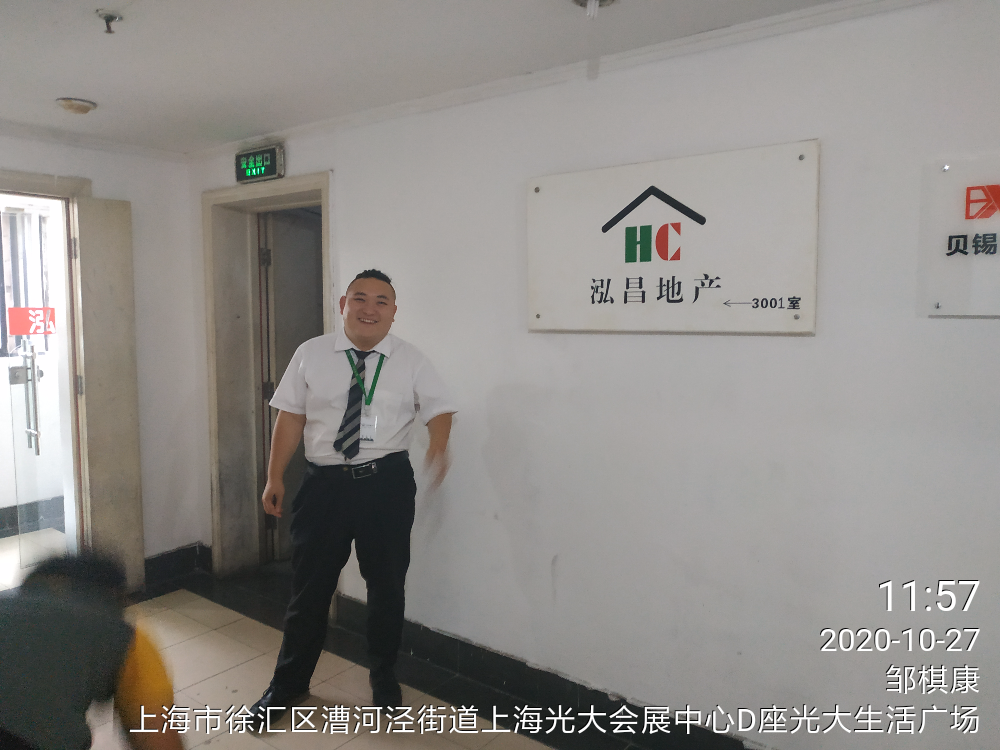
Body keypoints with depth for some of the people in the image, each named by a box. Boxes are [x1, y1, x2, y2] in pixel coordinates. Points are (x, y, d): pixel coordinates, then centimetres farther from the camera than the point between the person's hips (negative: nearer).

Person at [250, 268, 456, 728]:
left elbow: (439, 409, -2)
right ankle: (289, 684, 35)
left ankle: (383, 675, 41)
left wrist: (439, 447, -23)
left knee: (386, 583, 15)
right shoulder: (311, 354, 1)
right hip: (325, 483, 0)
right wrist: (275, 477, -2)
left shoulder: (410, 361, 1)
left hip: (387, 483, 0)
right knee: (310, 586, 11)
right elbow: (291, 416, 1)